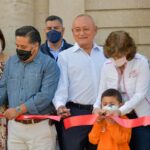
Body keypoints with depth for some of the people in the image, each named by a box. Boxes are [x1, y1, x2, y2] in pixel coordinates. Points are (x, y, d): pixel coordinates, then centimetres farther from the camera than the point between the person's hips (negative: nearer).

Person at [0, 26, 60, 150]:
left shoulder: (49, 64, -8)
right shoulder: (11, 62, 10)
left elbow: (45, 96, -18)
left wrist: (18, 110, -18)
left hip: (40, 127, -4)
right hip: (14, 125, 5)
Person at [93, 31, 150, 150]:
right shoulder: (107, 65, -1)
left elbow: (140, 94, -19)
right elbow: (102, 92, 2)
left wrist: (121, 111, -30)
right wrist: (97, 107, -19)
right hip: (118, 117, 4)